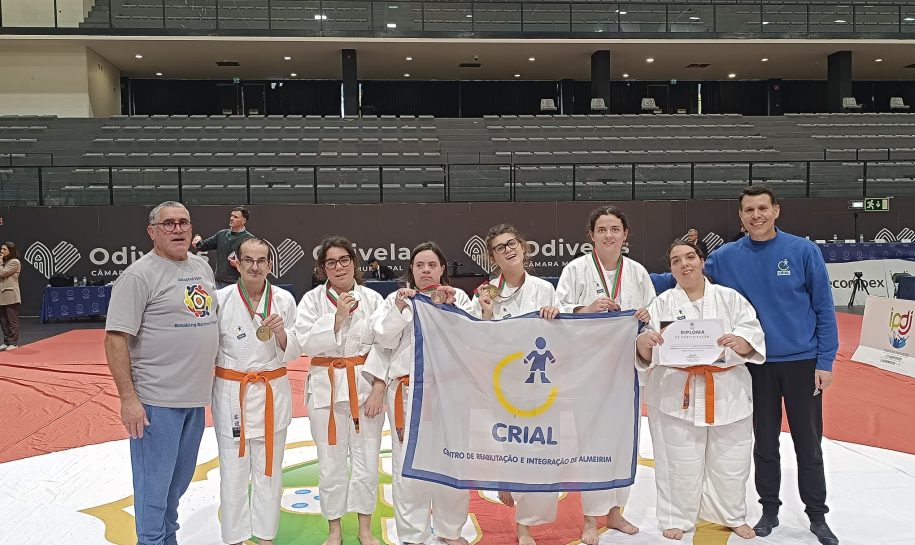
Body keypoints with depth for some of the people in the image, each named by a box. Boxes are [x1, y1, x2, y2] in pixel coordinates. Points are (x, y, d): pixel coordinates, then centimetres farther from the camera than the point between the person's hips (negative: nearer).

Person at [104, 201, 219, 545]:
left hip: (196, 395, 7)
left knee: (179, 480, 20)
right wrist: (128, 398, -18)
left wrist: (211, 376, 19)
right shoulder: (139, 275, -12)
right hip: (157, 400, -7)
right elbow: (115, 338, -15)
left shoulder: (202, 267, 10)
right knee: (154, 486, 4)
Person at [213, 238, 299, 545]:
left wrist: (281, 332, -18)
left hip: (272, 392, 2)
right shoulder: (221, 299, -7)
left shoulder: (284, 300, -3)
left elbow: (293, 352, 2)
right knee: (234, 471, 6)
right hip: (231, 393, -1)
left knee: (269, 470, 13)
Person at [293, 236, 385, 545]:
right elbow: (306, 343, -10)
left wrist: (378, 389, -8)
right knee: (331, 462, 8)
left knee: (367, 460, 8)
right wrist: (338, 316, -18)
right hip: (327, 387, 0)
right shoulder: (312, 300, -1)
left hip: (367, 386, 1)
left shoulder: (372, 299, -1)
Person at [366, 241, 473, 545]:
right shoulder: (397, 298, 8)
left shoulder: (458, 298, 7)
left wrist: (451, 307, -15)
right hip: (408, 391, -1)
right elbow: (384, 338, -1)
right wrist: (400, 309, -14)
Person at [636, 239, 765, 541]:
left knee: (731, 460, 12)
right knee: (679, 462, 4)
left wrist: (740, 342, -25)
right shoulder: (662, 303, 1)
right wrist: (643, 341, -27)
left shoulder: (730, 298, 4)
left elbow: (754, 338, -3)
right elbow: (646, 355, -4)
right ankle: (676, 518, 23)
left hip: (728, 392, 2)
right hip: (676, 392, -1)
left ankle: (734, 516, 33)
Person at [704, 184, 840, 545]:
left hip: (803, 362, -1)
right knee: (765, 443, 13)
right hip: (757, 364, 1)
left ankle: (817, 516, 25)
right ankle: (769, 510, 28)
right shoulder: (726, 257, -3)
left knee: (808, 444, 9)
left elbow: (824, 309, -4)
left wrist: (825, 361, -7)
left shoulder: (803, 251, -8)